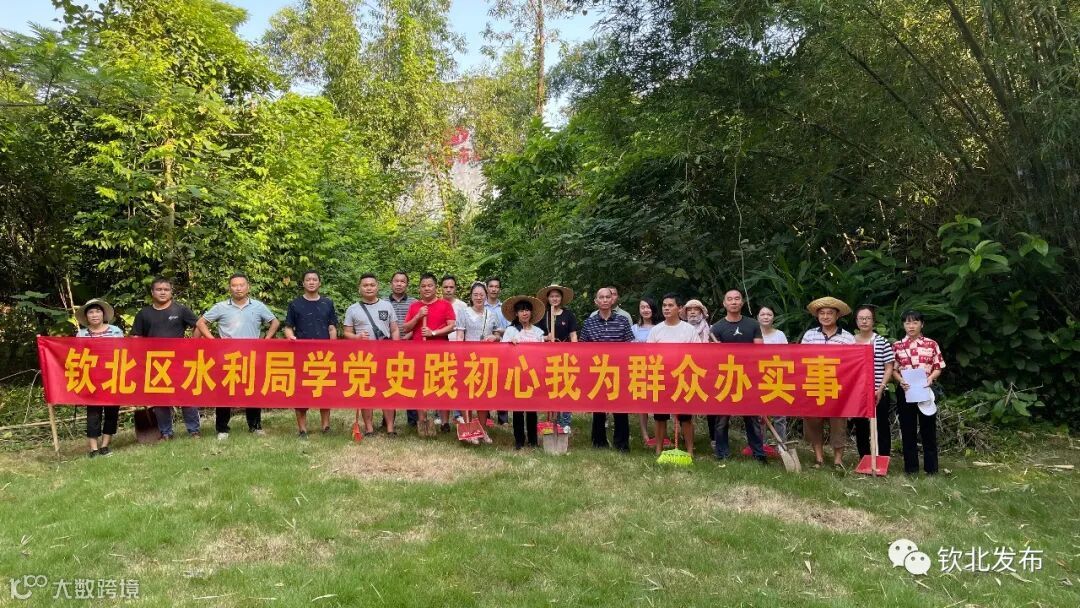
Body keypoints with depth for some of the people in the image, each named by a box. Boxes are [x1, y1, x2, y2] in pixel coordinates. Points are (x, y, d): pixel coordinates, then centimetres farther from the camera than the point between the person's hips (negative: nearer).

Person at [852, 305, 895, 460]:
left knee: (881, 428, 3)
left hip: (878, 394, -3)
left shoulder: (882, 342, -2)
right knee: (860, 429, 11)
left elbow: (889, 369, -2)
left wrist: (880, 389, -12)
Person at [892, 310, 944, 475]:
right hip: (906, 392, 1)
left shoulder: (931, 344, 1)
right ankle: (911, 467, 15)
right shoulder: (897, 346, 3)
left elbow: (938, 367, 3)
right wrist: (900, 380, -13)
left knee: (928, 429, 5)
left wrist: (931, 378, -15)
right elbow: (893, 369, 5)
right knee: (908, 430, 6)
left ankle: (931, 467, 15)